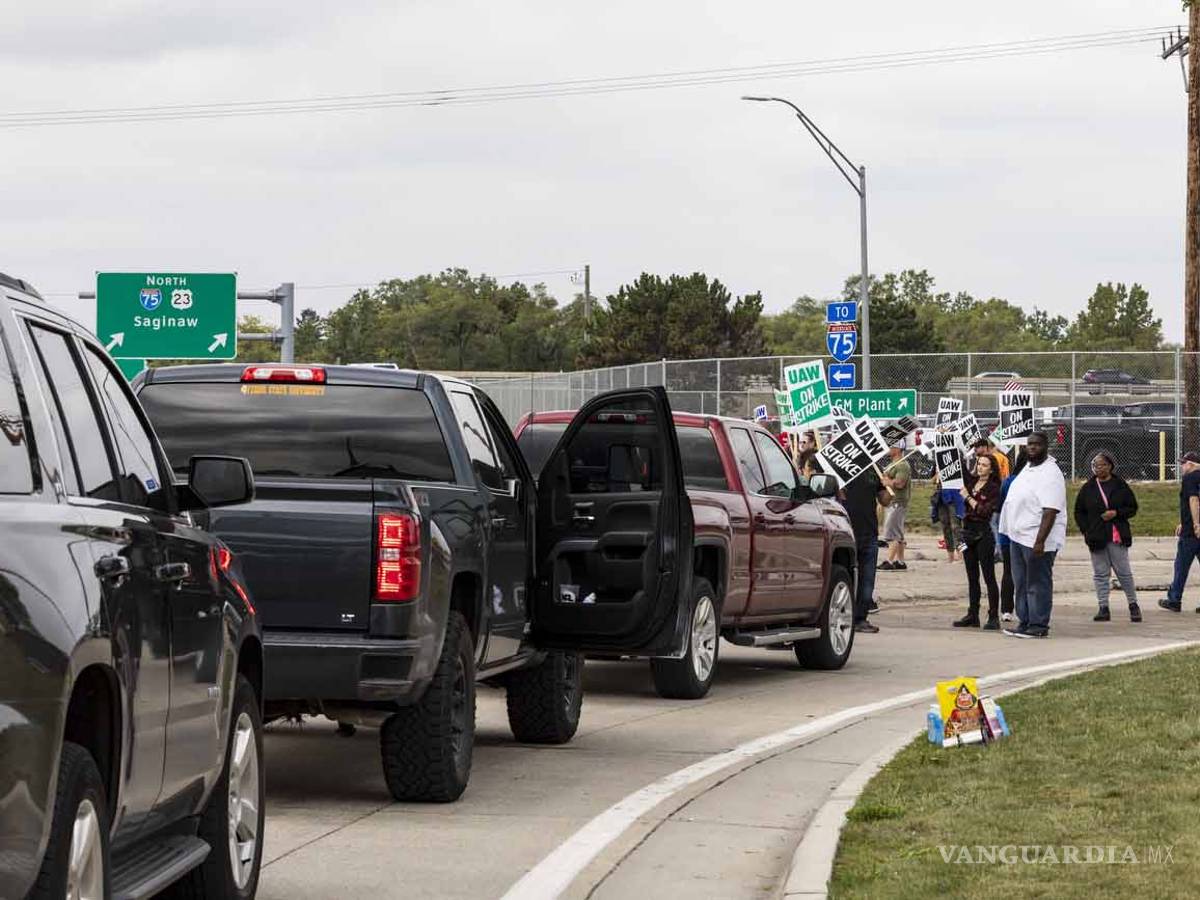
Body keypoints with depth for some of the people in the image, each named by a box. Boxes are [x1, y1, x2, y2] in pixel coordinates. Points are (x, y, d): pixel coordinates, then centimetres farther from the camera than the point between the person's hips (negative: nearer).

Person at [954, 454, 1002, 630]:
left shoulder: (993, 488, -8)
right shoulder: (970, 481, 9)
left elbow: (985, 511, -17)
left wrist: (968, 498, -11)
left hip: (984, 534, -7)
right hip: (968, 532, 7)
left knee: (989, 577, -4)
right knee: (972, 577, 11)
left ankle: (994, 617, -3)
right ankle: (972, 615, 16)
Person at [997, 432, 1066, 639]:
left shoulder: (1050, 474, -14)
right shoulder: (1028, 468, 16)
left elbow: (1050, 511, -21)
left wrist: (1040, 541, -27)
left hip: (1037, 540, -9)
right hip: (1018, 536, 9)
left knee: (1038, 584, -3)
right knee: (1021, 583, 12)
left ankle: (1039, 626, 2)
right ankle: (1025, 622, 19)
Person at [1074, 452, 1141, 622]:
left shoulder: (1120, 486, 2)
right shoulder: (1088, 488, 7)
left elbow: (1132, 508, 6)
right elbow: (1079, 512, 13)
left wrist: (1116, 513, -11)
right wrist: (1086, 531, 0)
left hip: (1117, 537, -2)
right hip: (1096, 537, 2)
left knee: (1123, 572, -1)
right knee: (1100, 574, 3)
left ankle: (1133, 605, 12)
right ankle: (1103, 608, 7)